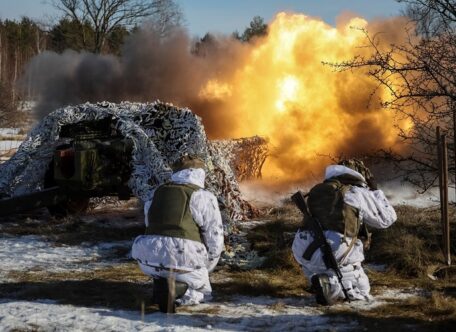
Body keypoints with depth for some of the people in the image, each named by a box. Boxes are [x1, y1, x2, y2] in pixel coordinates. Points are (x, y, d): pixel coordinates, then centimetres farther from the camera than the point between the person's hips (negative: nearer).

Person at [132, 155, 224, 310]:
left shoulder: (158, 193, 18)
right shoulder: (203, 197, 3)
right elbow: (214, 237, 3)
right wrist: (205, 268, 18)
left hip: (149, 262, 4)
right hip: (184, 260, -3)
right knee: (202, 291, 23)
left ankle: (160, 281, 12)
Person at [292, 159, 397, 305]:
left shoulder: (317, 190, 23)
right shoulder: (358, 193, 9)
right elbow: (387, 218, 19)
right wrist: (375, 191, 30)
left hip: (303, 253, 4)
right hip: (335, 254, -4)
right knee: (361, 290, 17)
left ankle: (317, 279, 6)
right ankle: (330, 285, -13)